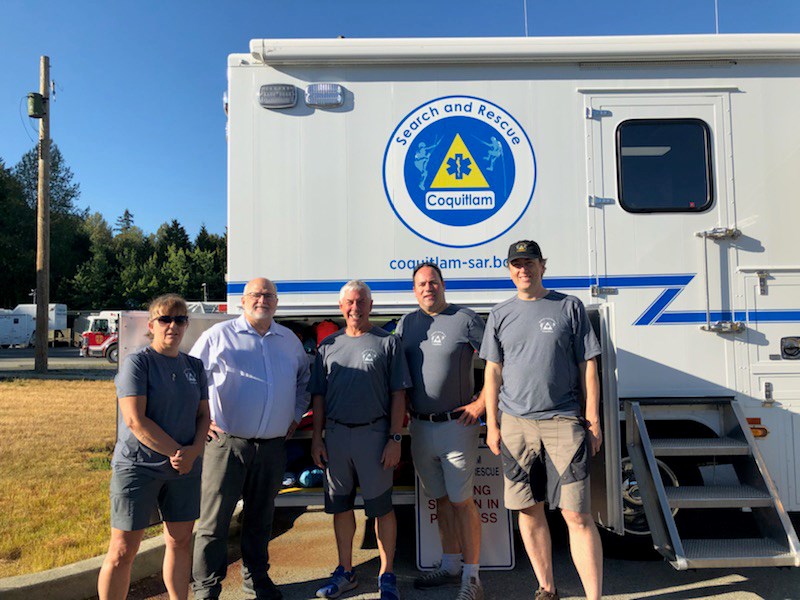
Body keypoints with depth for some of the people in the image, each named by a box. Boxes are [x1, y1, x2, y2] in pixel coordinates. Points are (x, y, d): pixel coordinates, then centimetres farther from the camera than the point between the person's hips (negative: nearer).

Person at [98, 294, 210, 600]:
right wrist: (175, 452, -14)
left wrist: (193, 451, -7)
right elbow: (135, 421, -16)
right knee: (123, 551, 1)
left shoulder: (194, 366, 8)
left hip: (185, 470, 5)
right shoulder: (137, 362, -8)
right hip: (138, 467, -5)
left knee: (180, 542, 13)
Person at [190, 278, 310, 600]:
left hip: (273, 446, 4)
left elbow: (303, 377, 26)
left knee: (260, 517, 16)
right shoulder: (219, 335, -2)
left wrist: (296, 415, 17)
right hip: (226, 443, -3)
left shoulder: (289, 340, 11)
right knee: (214, 519, 2)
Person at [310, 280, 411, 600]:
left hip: (374, 433, -3)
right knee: (340, 505, 13)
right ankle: (345, 571, 29)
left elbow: (398, 394, -2)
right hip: (335, 433, 4)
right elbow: (318, 396, 12)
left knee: (381, 507, 4)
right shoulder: (328, 345, 10)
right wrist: (316, 438, 6)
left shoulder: (387, 342, 1)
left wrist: (395, 438, -8)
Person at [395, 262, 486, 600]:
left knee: (461, 500, 0)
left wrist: (480, 404, -11)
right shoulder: (406, 324, 10)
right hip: (420, 426, 5)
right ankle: (450, 566, 29)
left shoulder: (465, 319, -6)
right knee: (440, 499, 15)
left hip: (457, 424, -5)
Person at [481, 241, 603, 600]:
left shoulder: (569, 307, 4)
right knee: (529, 511, 10)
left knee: (577, 515, -5)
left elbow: (588, 367, 4)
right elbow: (493, 373, 11)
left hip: (563, 421, -2)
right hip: (515, 424, 3)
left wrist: (592, 421, 0)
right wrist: (492, 425, 6)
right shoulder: (500, 315, 11)